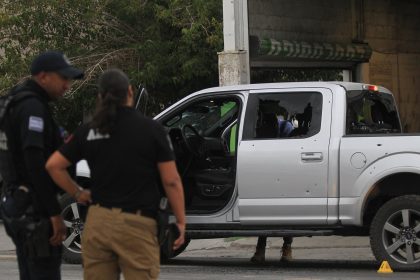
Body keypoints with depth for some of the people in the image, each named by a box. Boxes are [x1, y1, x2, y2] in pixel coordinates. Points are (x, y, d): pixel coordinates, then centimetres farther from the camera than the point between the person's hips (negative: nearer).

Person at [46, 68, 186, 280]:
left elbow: (53, 165, 8)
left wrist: (78, 194, 16)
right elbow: (171, 181, -6)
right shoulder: (151, 129, -4)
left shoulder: (88, 131, 6)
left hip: (97, 221, 4)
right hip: (136, 223, -4)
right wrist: (180, 221, 2)